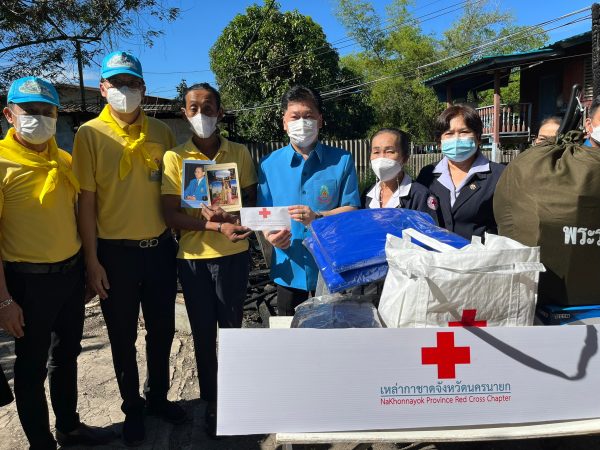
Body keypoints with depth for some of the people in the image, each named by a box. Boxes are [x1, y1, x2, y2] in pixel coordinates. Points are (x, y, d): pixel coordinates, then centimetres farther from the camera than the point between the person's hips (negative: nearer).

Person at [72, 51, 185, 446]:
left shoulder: (161, 132, 4)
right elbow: (86, 201, -7)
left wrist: (180, 239, 6)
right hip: (115, 252, -3)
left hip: (160, 247, 3)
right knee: (123, 337, 12)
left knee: (162, 329, 15)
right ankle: (133, 408, 32)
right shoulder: (90, 134, -6)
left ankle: (158, 397, 37)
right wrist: (92, 260, -9)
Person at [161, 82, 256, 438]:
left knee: (232, 328, 10)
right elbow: (171, 215, -7)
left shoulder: (239, 153, 1)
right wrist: (217, 226, -20)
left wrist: (227, 216, -17)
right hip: (193, 258, 0)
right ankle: (211, 402, 30)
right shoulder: (175, 157, -2)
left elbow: (252, 202, 4)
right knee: (203, 333, 12)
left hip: (234, 256, 0)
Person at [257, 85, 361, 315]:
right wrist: (270, 234, -18)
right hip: (290, 271, 2)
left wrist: (317, 217, -23)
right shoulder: (269, 164, 2)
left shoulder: (342, 161, -2)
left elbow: (351, 210, -6)